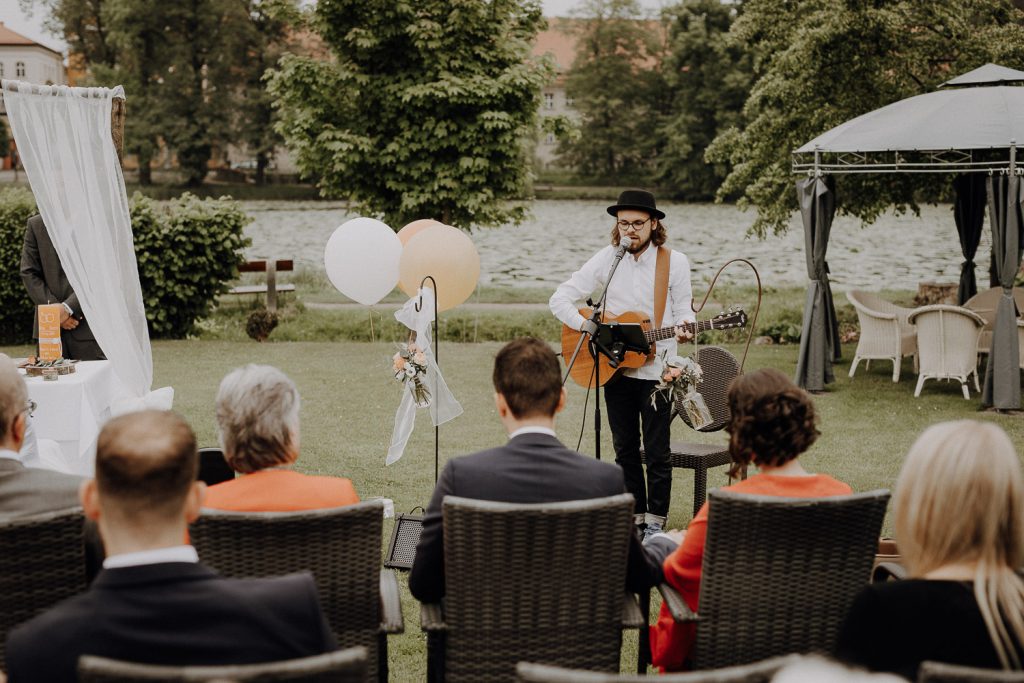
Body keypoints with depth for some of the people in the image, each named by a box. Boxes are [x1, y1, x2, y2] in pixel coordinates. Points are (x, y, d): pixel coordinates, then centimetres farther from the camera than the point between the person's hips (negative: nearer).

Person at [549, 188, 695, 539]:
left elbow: (683, 309, 3)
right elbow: (560, 299, 0)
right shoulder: (606, 260, -1)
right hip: (614, 367, 3)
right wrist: (586, 325, -15)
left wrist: (684, 327, -20)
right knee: (624, 448, 11)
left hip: (656, 368, -3)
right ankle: (634, 516, 23)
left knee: (657, 451, 0)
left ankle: (655, 521, 11)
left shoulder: (675, 262, -4)